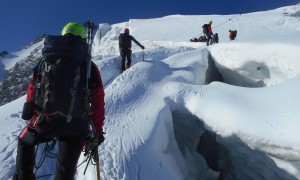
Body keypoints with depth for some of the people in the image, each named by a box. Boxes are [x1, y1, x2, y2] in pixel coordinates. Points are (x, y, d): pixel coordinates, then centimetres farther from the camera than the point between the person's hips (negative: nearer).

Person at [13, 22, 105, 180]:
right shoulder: (89, 67, -2)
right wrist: (97, 130, 5)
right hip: (75, 126, -1)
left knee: (24, 142, 34)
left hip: (44, 121, 2)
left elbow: (32, 90, 13)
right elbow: (98, 102, -4)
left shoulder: (45, 61, 7)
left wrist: (30, 114, 27)